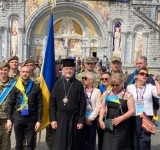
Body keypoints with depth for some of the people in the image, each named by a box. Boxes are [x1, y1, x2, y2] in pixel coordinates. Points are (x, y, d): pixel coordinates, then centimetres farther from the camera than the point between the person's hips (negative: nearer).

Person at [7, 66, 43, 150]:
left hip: (32, 118, -1)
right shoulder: (15, 88, 3)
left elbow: (40, 105, -1)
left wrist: (39, 120, -4)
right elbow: (10, 104, 5)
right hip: (18, 118, 1)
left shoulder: (36, 88, -1)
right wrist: (9, 119, 0)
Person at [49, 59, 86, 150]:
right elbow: (52, 103, 3)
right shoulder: (58, 84, 4)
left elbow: (83, 104, -2)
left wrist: (81, 121, -6)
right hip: (60, 118, 1)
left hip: (74, 118, -1)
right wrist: (53, 119, -4)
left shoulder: (79, 85, 0)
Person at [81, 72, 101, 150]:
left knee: (91, 141, 8)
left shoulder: (97, 91, -1)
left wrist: (90, 118, -8)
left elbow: (98, 107, -5)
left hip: (92, 119, -1)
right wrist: (84, 118, -7)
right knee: (82, 140, 5)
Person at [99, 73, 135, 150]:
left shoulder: (127, 94, -5)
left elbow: (132, 110, -8)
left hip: (122, 127, -4)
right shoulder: (107, 93, 9)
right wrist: (100, 119, -1)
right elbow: (103, 108, 12)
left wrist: (120, 118, -19)